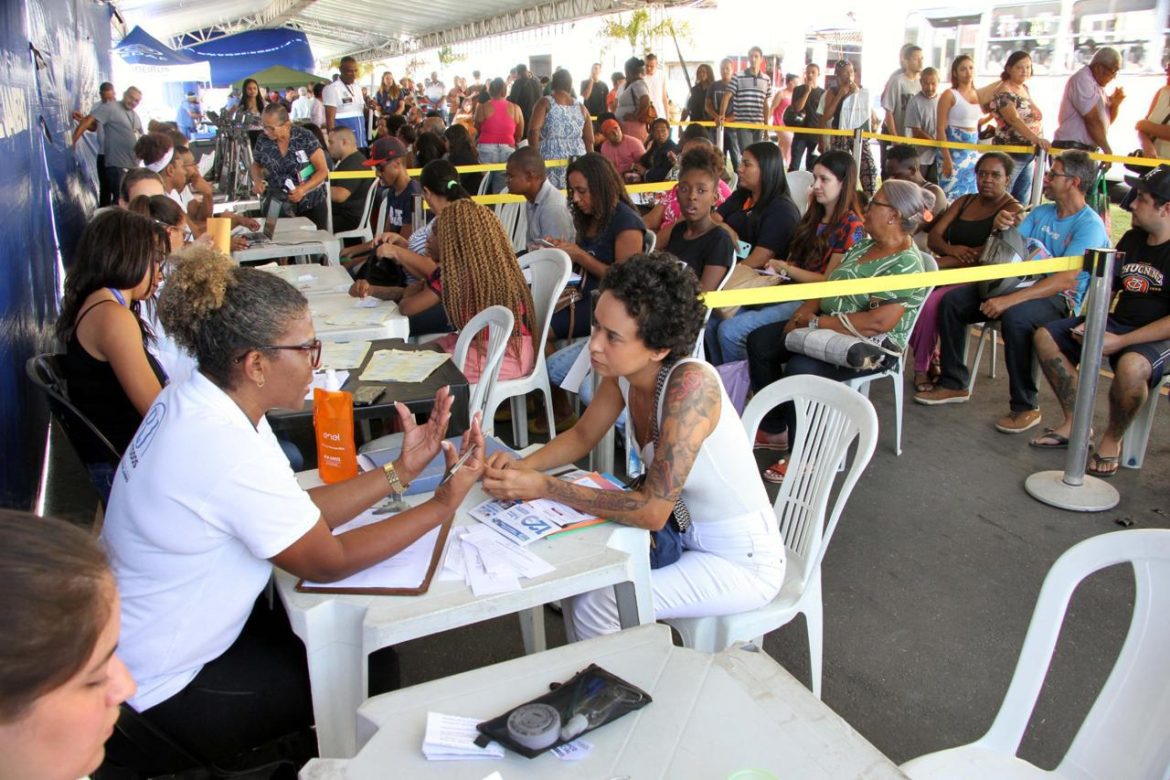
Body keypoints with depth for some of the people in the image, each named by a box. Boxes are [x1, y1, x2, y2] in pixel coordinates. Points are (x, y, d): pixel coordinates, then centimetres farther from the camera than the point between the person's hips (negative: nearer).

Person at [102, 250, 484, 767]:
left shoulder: (194, 400, -5)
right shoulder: (227, 452, -34)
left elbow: (300, 515, -2)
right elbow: (329, 562, -22)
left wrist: (402, 470, -7)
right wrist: (444, 505, -18)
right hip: (164, 691, -8)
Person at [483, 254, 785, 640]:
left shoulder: (690, 383, -31)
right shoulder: (624, 372, -9)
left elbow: (652, 510, -31)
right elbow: (582, 436, 8)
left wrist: (543, 487, -29)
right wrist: (521, 466, -11)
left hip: (742, 561, -7)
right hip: (685, 535, 7)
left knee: (591, 608, -15)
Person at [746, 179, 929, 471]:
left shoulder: (907, 265, -19)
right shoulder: (864, 245, 8)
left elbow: (879, 322, -28)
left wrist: (815, 322, -24)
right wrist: (804, 312, -7)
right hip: (826, 327, 9)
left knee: (800, 369, -32)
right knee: (759, 342, 1)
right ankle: (774, 428, 11)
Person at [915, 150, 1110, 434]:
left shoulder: (1089, 226, -11)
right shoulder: (1041, 212, 14)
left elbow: (1066, 280, -24)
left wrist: (1010, 299, -33)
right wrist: (1001, 227, -14)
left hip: (1061, 300, -8)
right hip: (1026, 286, 8)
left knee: (1014, 317, -39)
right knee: (952, 301, -7)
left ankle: (1026, 407, -23)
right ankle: (953, 384, 1)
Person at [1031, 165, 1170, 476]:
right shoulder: (1132, 240, 9)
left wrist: (1121, 342, -25)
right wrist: (1089, 323, -3)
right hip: (1118, 322, 8)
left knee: (1131, 365, -40)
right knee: (1046, 336, -3)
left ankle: (1112, 440, -13)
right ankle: (1075, 423, 0)